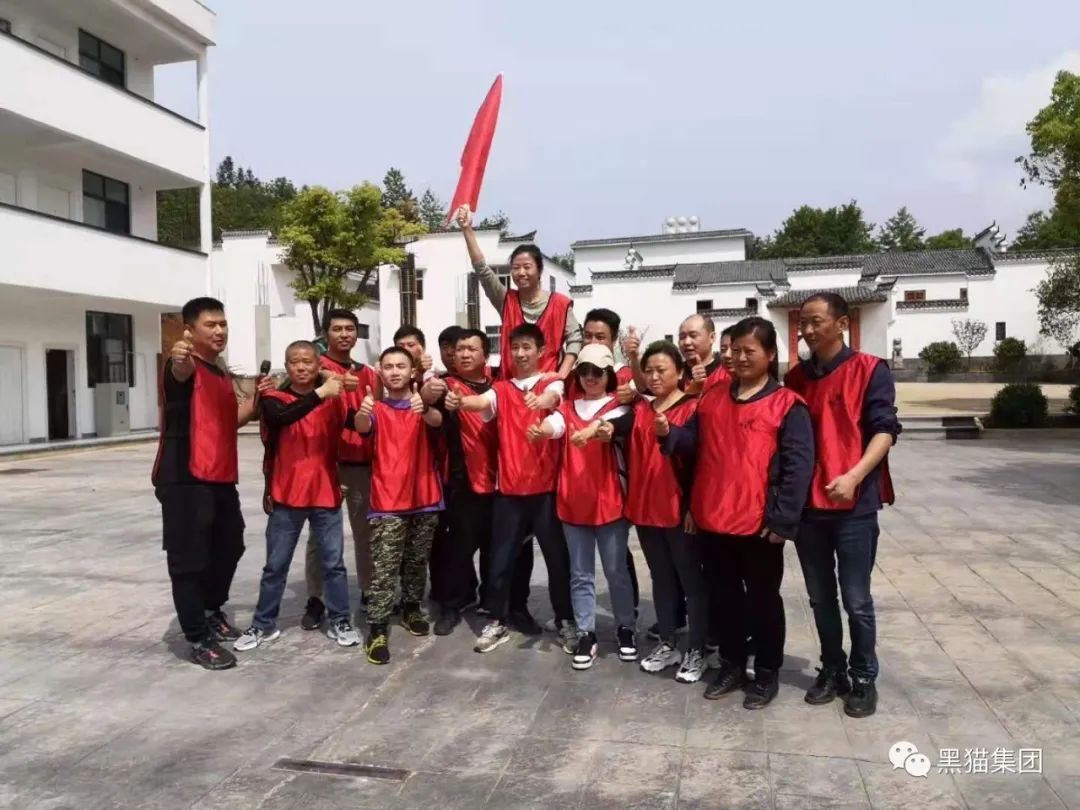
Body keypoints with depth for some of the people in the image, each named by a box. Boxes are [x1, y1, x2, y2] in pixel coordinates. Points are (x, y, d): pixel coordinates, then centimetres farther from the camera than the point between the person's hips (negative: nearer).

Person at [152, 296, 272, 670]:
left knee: (229, 548, 20)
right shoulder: (184, 365, -9)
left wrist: (256, 399, 9)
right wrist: (180, 359, -59)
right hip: (184, 480, -9)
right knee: (189, 560, -2)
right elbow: (182, 372, -35)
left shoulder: (222, 374, 18)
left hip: (222, 479, 9)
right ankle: (199, 639, 8)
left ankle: (212, 612, 40)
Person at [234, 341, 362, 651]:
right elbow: (281, 418, -26)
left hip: (326, 494, 1)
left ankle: (340, 622, 19)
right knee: (275, 565, 10)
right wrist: (319, 394, -31)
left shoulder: (333, 400, 2)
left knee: (334, 562, 7)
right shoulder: (274, 399, -3)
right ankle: (264, 625, 24)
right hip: (286, 495, -1)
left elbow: (359, 426, -10)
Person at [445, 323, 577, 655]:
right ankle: (497, 622, 23)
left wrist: (541, 400, -49)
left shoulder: (552, 384, 1)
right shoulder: (501, 389, 7)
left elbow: (551, 398, -23)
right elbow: (482, 402, -14)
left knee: (558, 557, 8)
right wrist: (460, 401, -38)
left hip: (546, 487, -2)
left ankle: (565, 622, 24)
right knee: (501, 558, 8)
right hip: (509, 489, 2)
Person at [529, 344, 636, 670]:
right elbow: (555, 424, -15)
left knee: (616, 571, 9)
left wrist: (590, 431, -47)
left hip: (609, 501, -3)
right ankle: (586, 634, 21)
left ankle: (625, 628, 26)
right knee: (580, 574, 10)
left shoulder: (618, 406, -1)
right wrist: (541, 430, -39)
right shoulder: (568, 407, 7)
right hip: (573, 502, 3)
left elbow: (609, 425, -24)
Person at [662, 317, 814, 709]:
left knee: (763, 600, 11)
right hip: (713, 520, 5)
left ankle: (767, 673, 26)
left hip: (760, 524, -5)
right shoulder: (712, 398, 10)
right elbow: (693, 443, 12)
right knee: (725, 596, 16)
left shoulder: (788, 404, -6)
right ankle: (732, 665, 32)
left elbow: (799, 466, -12)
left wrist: (783, 520, -16)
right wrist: (669, 433, -10)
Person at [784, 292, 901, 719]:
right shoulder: (795, 377, 11)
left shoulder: (869, 370, -4)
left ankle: (864, 678, 22)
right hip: (807, 504, 4)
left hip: (855, 505, -4)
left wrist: (854, 476, -24)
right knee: (821, 598, 13)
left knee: (856, 600, 4)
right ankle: (832, 670, 29)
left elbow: (885, 430, -10)